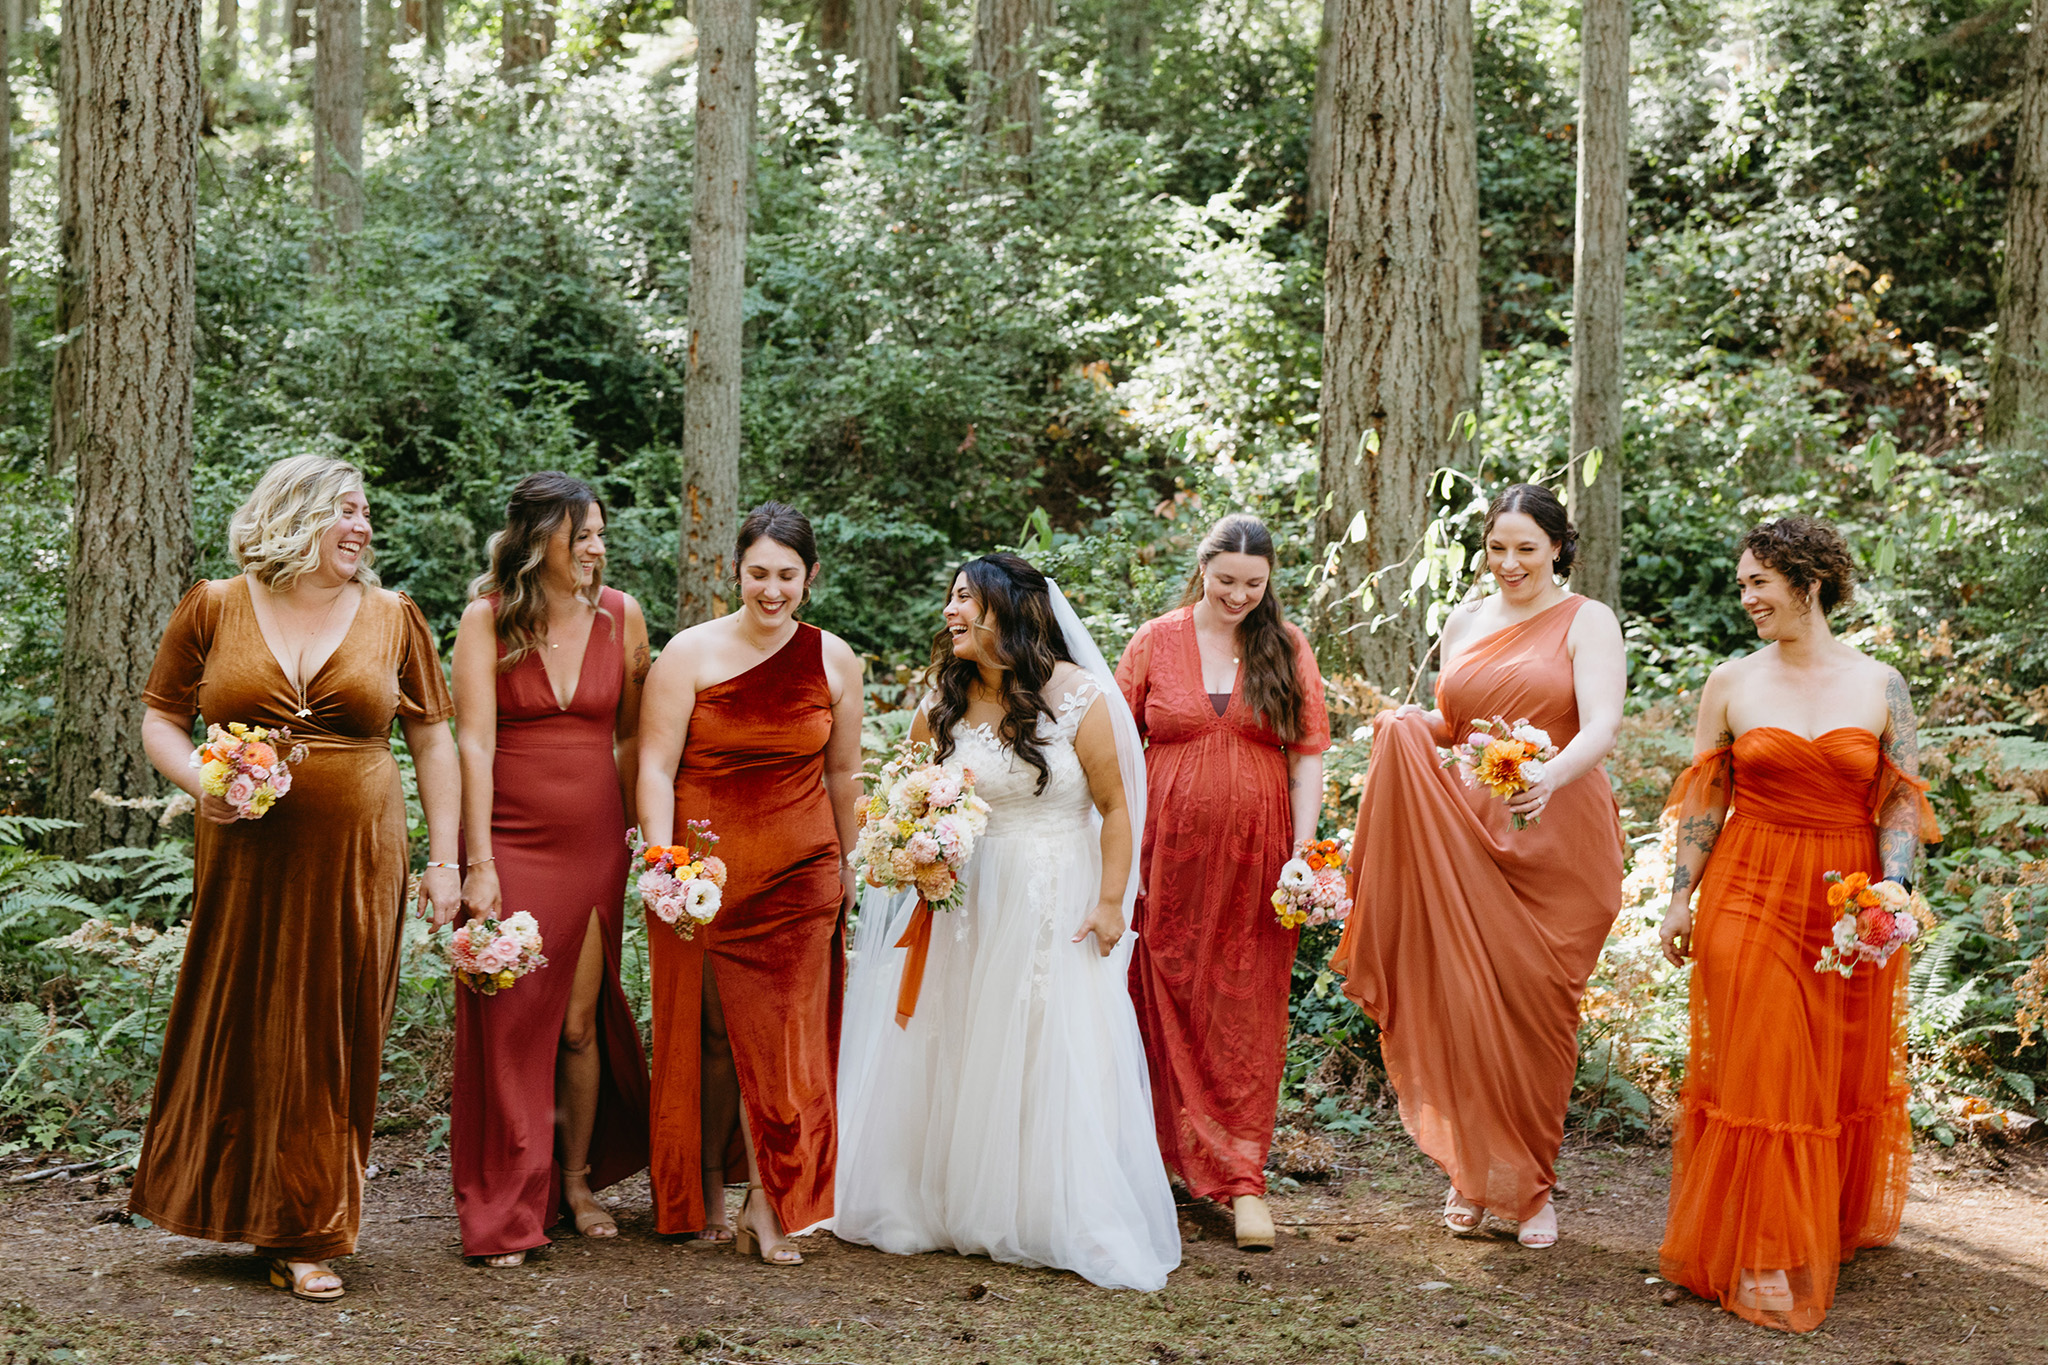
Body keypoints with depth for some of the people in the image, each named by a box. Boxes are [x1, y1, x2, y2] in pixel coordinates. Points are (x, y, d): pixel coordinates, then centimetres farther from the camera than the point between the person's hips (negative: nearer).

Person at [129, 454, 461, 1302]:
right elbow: (161, 718, 9)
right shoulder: (215, 609, 4)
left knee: (329, 1044, 2)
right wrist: (200, 782, -12)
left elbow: (433, 740, 10)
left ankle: (306, 1237, 12)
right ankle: (230, 1205, 26)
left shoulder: (392, 618, 7)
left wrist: (443, 858, 4)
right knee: (236, 1033, 6)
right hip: (243, 862, 0)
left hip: (355, 865, 1)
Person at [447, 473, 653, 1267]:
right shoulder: (486, 619, -7)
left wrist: (638, 830, 5)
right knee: (509, 1024, 2)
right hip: (510, 844, -2)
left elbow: (633, 735, 10)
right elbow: (475, 742, -11)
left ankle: (578, 1181, 26)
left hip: (595, 845, 2)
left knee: (581, 1021, 9)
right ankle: (505, 1213, 11)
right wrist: (478, 864, -15)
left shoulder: (620, 615, 2)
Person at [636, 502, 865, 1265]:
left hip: (798, 873, 2)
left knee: (784, 1034, 1)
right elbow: (655, 766, -7)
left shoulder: (834, 661, 5)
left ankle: (767, 1205, 8)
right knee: (708, 1032, 6)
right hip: (705, 872, -2)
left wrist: (846, 868, 19)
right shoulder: (691, 652, -5)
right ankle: (704, 1196, 20)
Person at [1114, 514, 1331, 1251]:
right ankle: (1163, 1155, 21)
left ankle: (1243, 1182, 3)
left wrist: (1303, 852, -5)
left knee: (1247, 1016, 0)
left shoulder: (1287, 649, 6)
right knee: (1165, 1006, 5)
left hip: (1255, 858, 0)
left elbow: (1309, 756, 4)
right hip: (1166, 854, 0)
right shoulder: (1155, 643, 4)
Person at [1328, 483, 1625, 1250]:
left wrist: (1551, 776, -35)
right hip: (1465, 837, 4)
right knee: (1464, 1002, 2)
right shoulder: (1464, 623, 14)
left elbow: (1602, 725, -16)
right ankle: (1472, 1173, 16)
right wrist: (1413, 726, -2)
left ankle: (1530, 1185, 14)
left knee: (1537, 1008, 0)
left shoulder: (1587, 623, -2)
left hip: (1558, 840, -4)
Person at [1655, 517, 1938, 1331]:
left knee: (1846, 1069, 10)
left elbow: (1902, 801, 2)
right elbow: (1703, 799, 4)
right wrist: (1680, 897, 0)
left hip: (1848, 901, 1)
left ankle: (1837, 1222, 31)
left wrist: (1894, 890, -12)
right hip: (1749, 895, -1)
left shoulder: (1880, 686, 1)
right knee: (1757, 1067, -3)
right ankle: (1759, 1259, 6)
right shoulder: (1732, 684, 1)